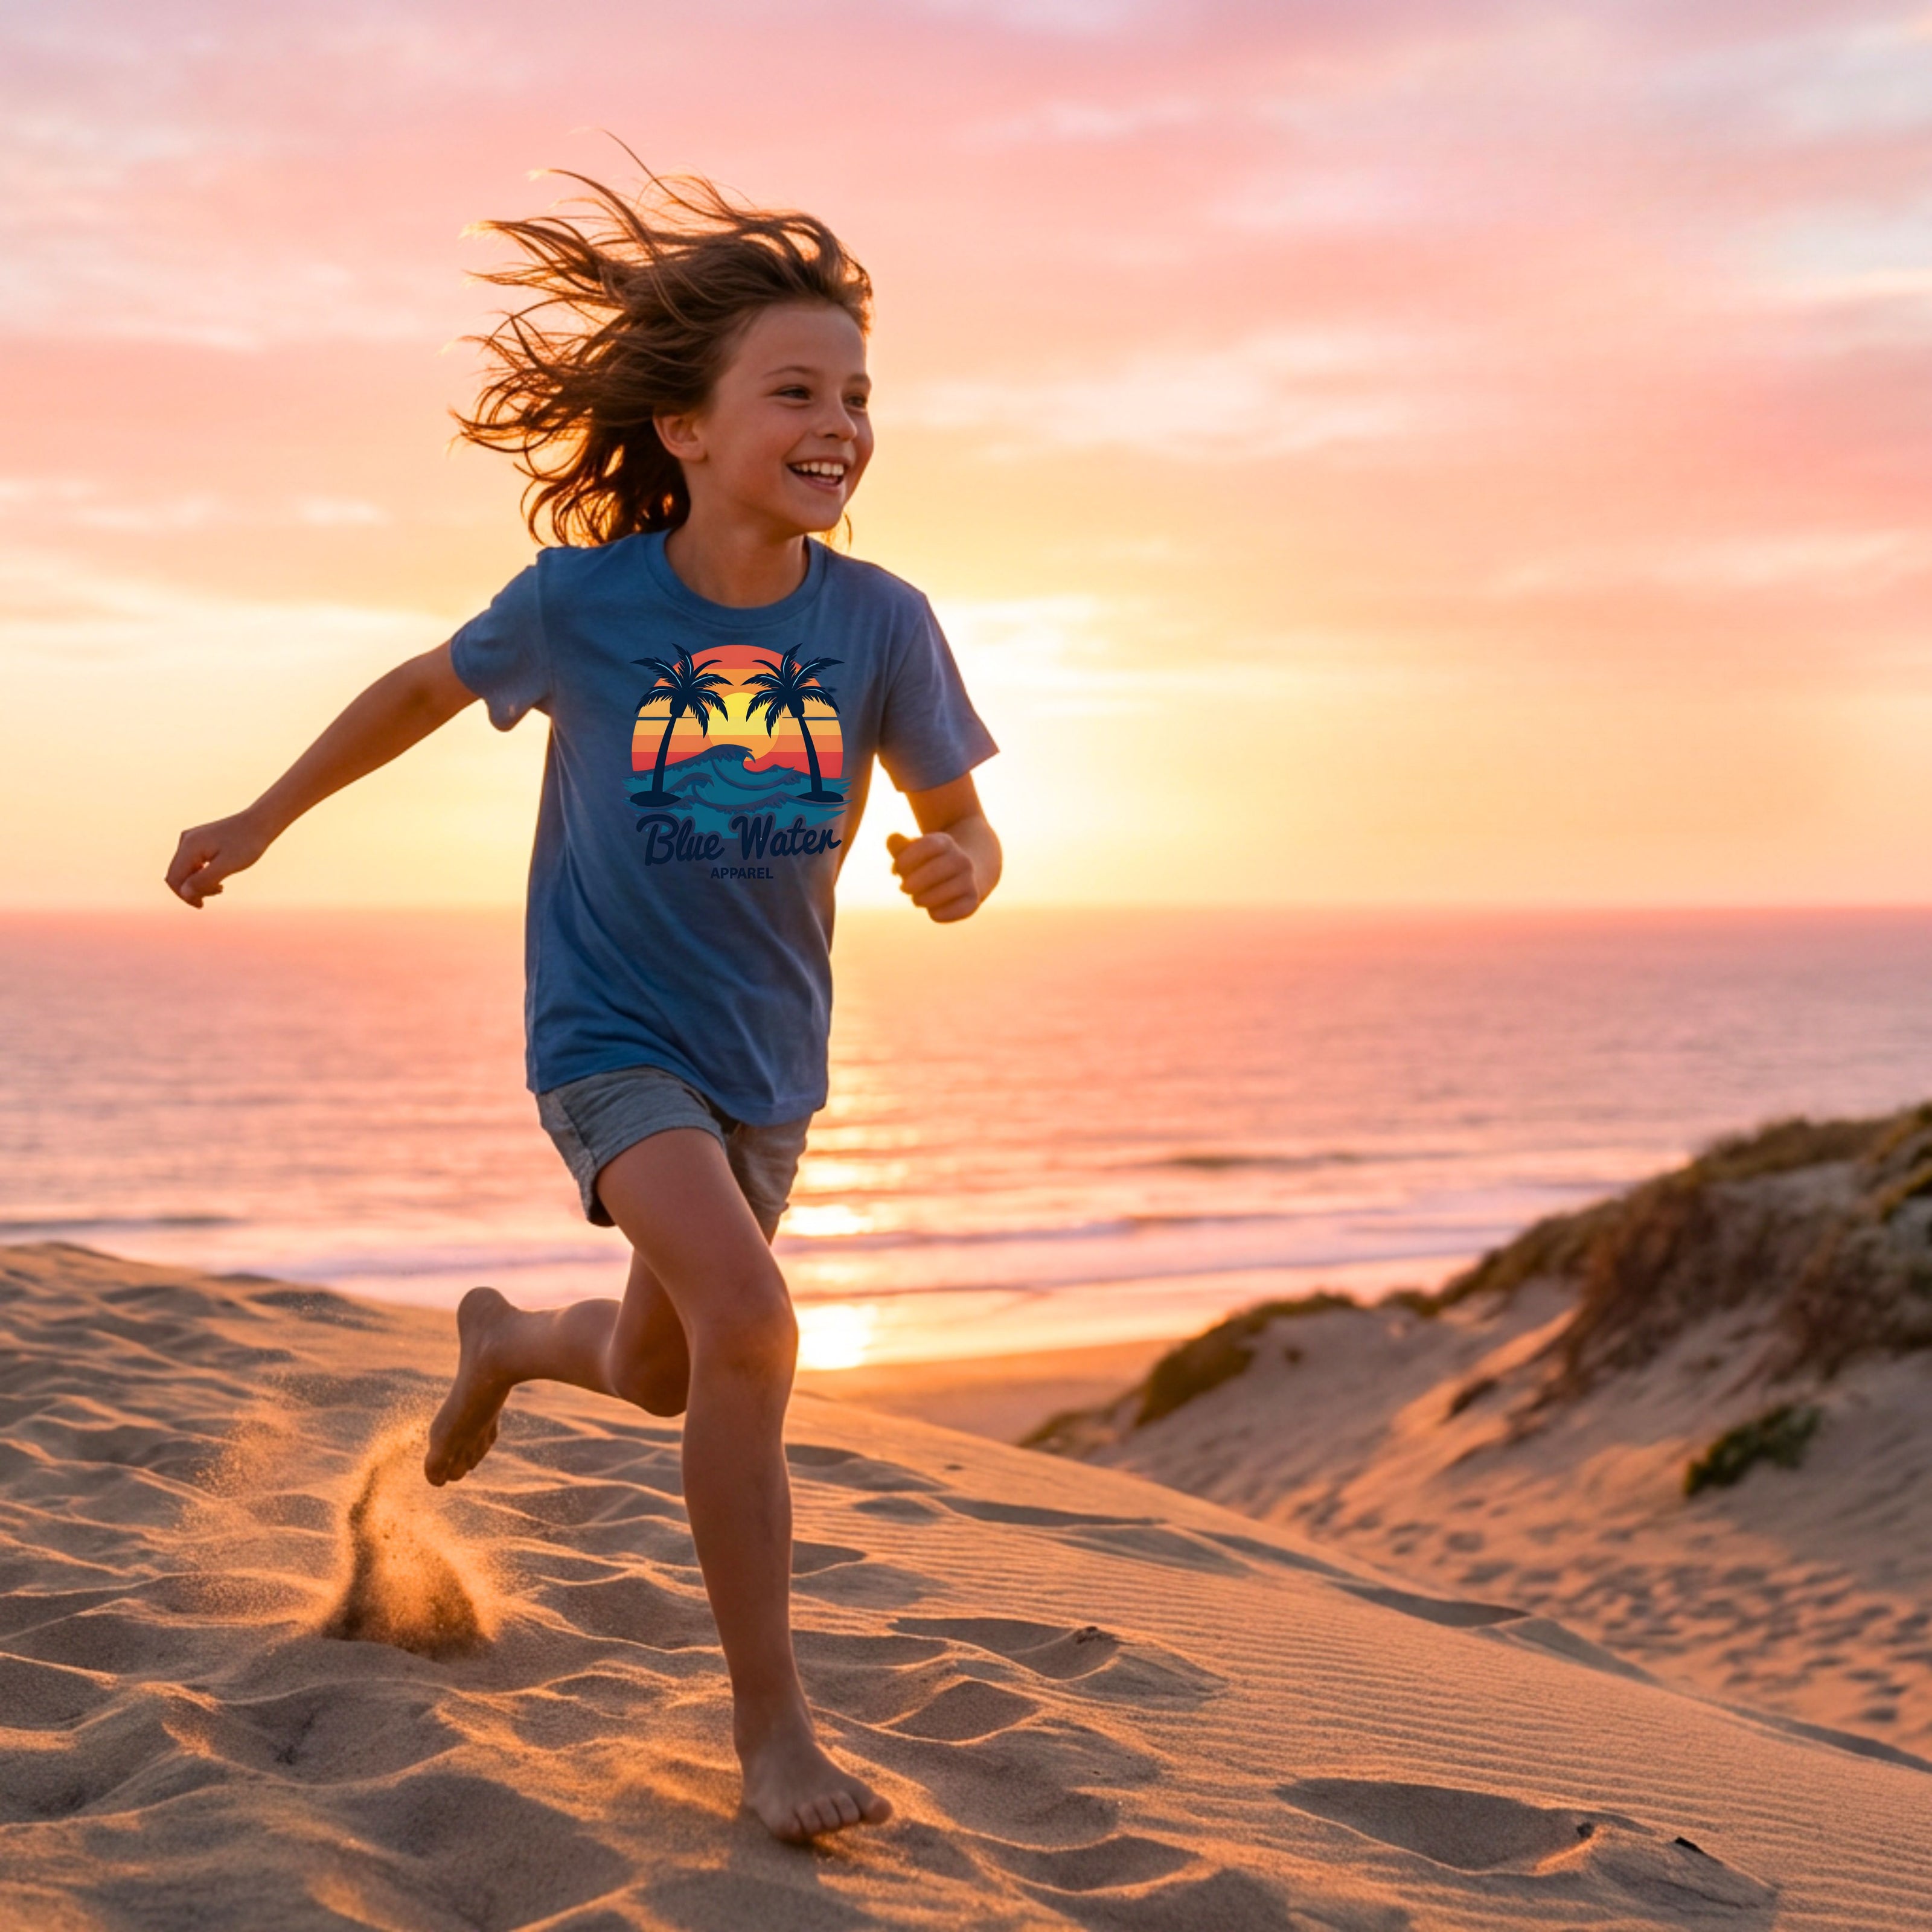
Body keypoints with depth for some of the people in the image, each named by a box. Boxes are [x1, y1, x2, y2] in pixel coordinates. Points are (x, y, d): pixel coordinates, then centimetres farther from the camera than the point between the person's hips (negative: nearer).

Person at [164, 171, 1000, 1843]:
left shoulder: (879, 620, -13)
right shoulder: (583, 599, -16)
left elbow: (961, 826, -2)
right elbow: (431, 687, 4)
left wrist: (958, 869, -27)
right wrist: (263, 822, 13)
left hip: (770, 1058, 4)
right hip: (607, 1036, -4)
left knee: (655, 1376, 19)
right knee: (750, 1324, -25)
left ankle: (505, 1337, 57)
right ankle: (773, 1726, -12)